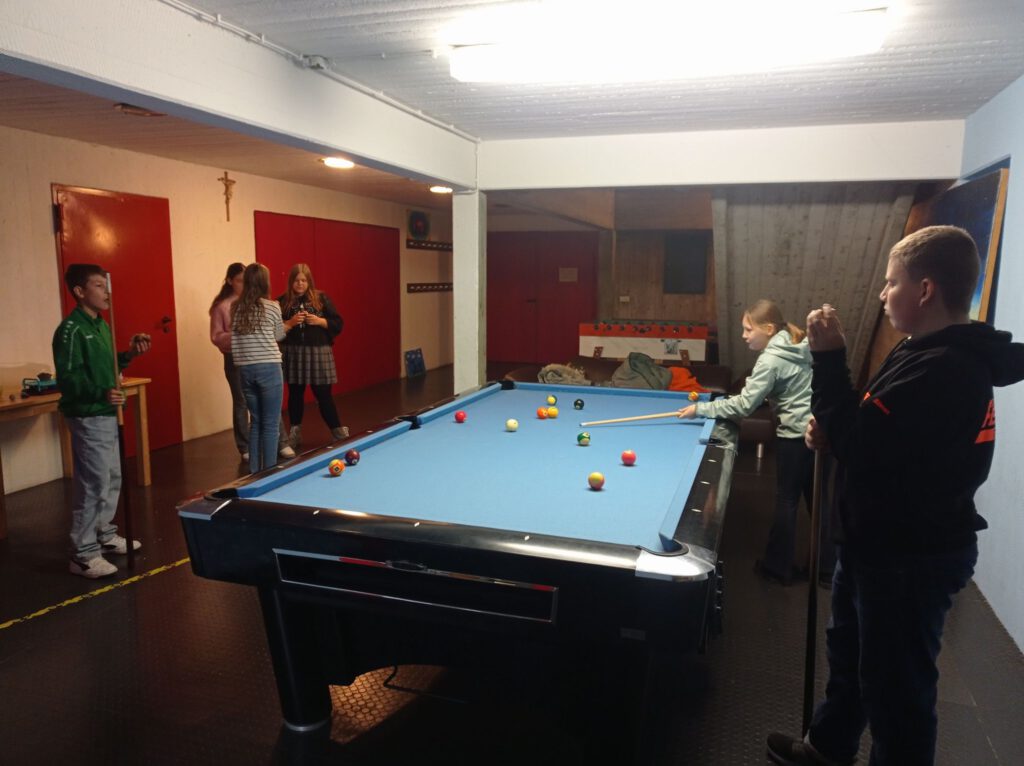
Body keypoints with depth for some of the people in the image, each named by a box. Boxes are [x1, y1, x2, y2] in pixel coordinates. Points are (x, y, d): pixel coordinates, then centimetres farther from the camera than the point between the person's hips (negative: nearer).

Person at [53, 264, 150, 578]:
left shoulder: (101, 325, 12)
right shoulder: (71, 330, -16)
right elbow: (67, 379, -21)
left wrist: (129, 354, 4)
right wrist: (101, 393, -34)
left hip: (107, 414, 10)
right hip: (88, 417, -9)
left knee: (112, 478, 18)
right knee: (94, 485, -5)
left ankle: (104, 535, 33)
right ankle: (83, 554, 5)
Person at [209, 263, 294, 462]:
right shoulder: (221, 306, -4)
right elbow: (216, 337, -5)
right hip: (236, 360, -2)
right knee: (241, 404, 7)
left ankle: (282, 444, 11)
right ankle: (246, 449, 18)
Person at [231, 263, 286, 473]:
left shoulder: (235, 307, 6)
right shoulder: (272, 307, -6)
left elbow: (233, 336, 12)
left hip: (245, 370, 5)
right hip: (268, 368, -4)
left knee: (255, 422, 16)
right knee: (270, 424, 3)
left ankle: (254, 472, 21)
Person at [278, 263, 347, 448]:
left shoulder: (321, 298, 3)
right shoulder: (283, 302, 3)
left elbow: (338, 324, 2)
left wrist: (319, 321, -13)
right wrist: (291, 323, -15)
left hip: (319, 352, -1)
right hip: (293, 353, 1)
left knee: (323, 394, 0)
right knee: (295, 393, 10)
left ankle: (338, 430, 11)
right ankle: (295, 432, 23)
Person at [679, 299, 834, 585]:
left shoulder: (770, 360, -18)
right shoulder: (799, 346, 9)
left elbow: (745, 405, -20)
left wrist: (701, 408, -15)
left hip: (796, 435, -9)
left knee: (786, 501, 4)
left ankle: (778, 567, 16)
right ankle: (827, 564, 25)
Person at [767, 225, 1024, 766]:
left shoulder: (943, 369, -28)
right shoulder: (943, 355, 7)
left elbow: (857, 448, -28)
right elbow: (883, 438, 15)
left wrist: (828, 357, -23)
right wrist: (836, 431, -4)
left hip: (911, 558, -11)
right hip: (884, 543, 11)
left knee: (895, 683, 8)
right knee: (850, 652, 26)